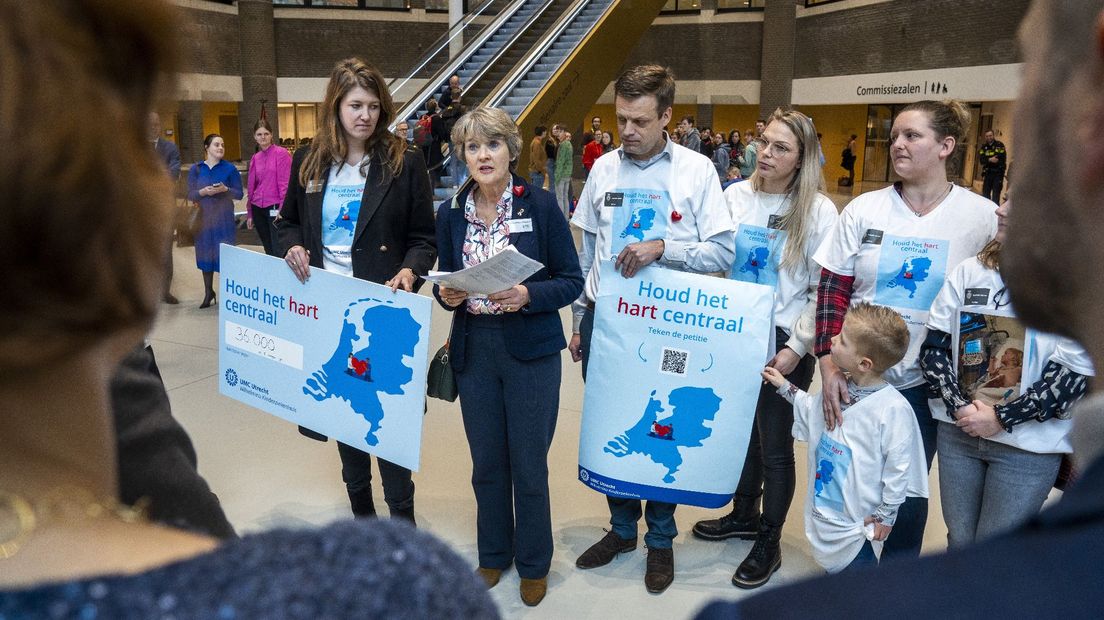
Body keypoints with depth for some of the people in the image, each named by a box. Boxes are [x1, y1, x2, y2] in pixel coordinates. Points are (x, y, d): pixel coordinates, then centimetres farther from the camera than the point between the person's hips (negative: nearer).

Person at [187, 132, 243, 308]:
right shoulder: (196, 169, 3)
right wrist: (204, 191, -18)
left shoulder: (230, 168, -2)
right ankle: (208, 292, 19)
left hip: (224, 218, -2)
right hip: (203, 217, 2)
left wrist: (225, 189, -20)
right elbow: (190, 195, 2)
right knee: (205, 252, 7)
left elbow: (239, 194, -2)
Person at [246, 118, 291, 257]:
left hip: (275, 207, -6)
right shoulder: (255, 158, 12)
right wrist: (249, 214, 15)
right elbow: (251, 187, 16)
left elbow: (285, 184, -10)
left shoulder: (281, 153, -6)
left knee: (277, 251, -7)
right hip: (258, 209, 6)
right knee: (268, 250, 11)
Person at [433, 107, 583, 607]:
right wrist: (446, 296, -11)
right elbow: (446, 281, 12)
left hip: (531, 352, -3)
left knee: (529, 464, 7)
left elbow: (572, 280, -6)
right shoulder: (451, 212, 3)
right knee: (486, 463, 14)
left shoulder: (540, 204, -7)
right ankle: (493, 553, 35)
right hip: (473, 351, 3)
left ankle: (533, 562, 28)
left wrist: (528, 296, -23)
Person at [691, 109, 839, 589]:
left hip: (783, 345, -4)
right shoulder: (736, 196, 2)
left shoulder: (819, 210, -10)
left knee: (775, 444, 7)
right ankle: (744, 514, 39)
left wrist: (796, 348, -12)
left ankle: (769, 542, 24)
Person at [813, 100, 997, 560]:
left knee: (908, 495, 11)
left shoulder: (982, 217, -4)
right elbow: (832, 291, -3)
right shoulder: (864, 210, -2)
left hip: (925, 383, -1)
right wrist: (828, 362, -12)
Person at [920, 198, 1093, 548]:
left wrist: (1001, 418, -14)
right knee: (959, 541, 17)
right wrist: (959, 407, -12)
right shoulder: (970, 272, -1)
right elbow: (934, 346, 0)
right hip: (957, 432, 3)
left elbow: (1073, 374, -13)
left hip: (1027, 446, -3)